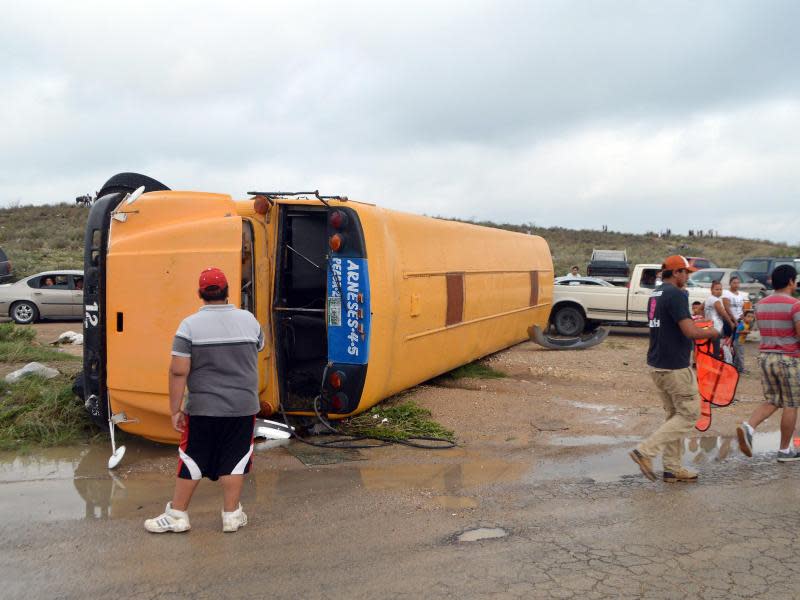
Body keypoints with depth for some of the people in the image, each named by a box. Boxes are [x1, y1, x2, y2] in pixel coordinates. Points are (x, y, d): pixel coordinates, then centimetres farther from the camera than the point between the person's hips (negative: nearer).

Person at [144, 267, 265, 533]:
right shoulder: (249, 320, -1)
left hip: (203, 408, -2)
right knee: (234, 459, 10)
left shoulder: (190, 325, -10)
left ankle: (177, 515, 19)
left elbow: (178, 371, -12)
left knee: (192, 460, 10)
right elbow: (258, 351, 17)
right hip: (243, 406, 2)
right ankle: (231, 515, 16)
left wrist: (175, 409, -5)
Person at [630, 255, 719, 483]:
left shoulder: (655, 295, 13)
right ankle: (646, 451, -7)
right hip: (675, 367, -9)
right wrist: (712, 332, -3)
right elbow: (690, 331, -22)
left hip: (656, 365, 9)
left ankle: (672, 468, 18)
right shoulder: (676, 295, -16)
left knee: (674, 415, 16)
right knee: (689, 414, 0)